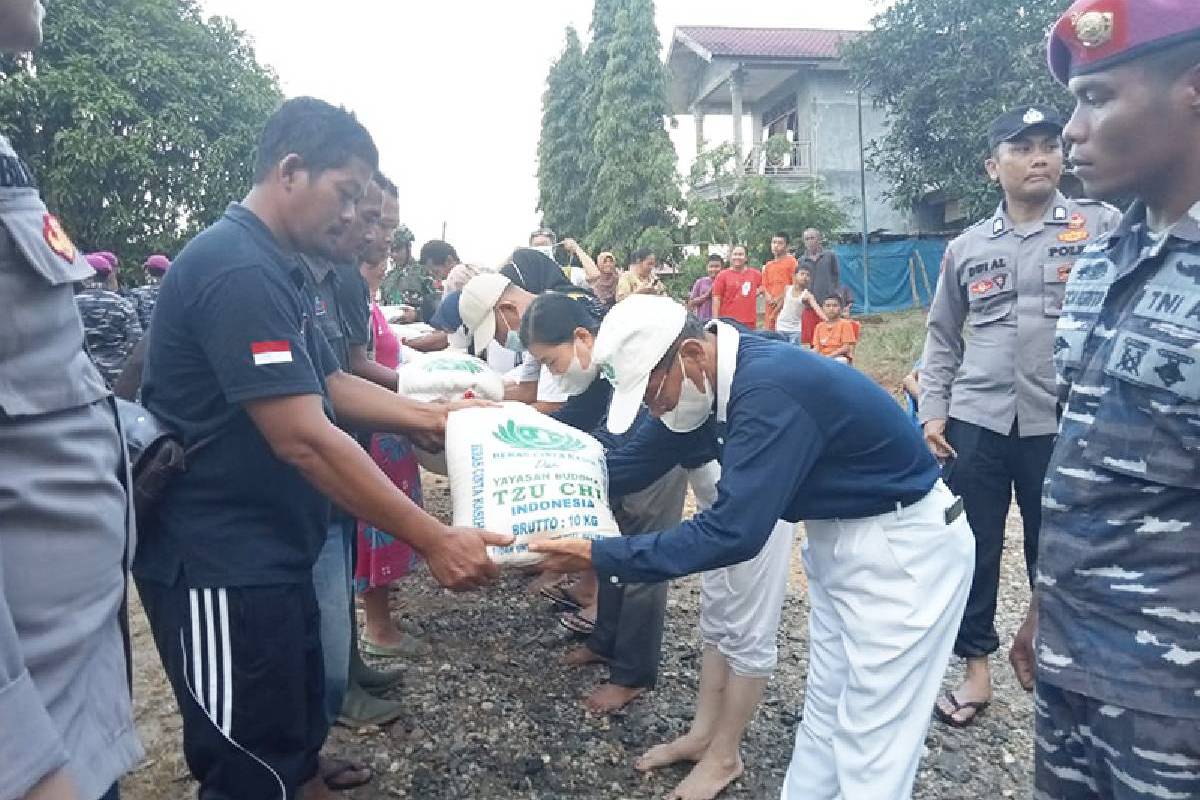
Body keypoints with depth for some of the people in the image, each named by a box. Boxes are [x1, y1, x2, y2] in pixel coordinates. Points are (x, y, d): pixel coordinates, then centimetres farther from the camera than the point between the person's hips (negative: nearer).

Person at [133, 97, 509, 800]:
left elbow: (334, 388, 15)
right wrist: (434, 541, -27)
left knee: (298, 723, 25)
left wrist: (439, 418, 7)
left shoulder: (276, 267, 11)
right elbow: (304, 439, -30)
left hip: (272, 552, 10)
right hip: (220, 565, -10)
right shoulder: (239, 269, -24)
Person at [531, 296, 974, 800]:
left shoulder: (770, 390, -33)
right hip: (840, 533, 9)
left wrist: (599, 556, -29)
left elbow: (732, 531, -34)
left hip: (903, 545, -9)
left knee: (869, 739, 1)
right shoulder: (719, 375, -4)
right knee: (824, 711, 18)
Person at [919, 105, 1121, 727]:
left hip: (1063, 424, -2)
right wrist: (933, 412, 6)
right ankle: (976, 667, 26)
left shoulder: (1101, 227, 2)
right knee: (971, 548, 9)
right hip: (974, 422, 2)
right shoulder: (966, 248, 9)